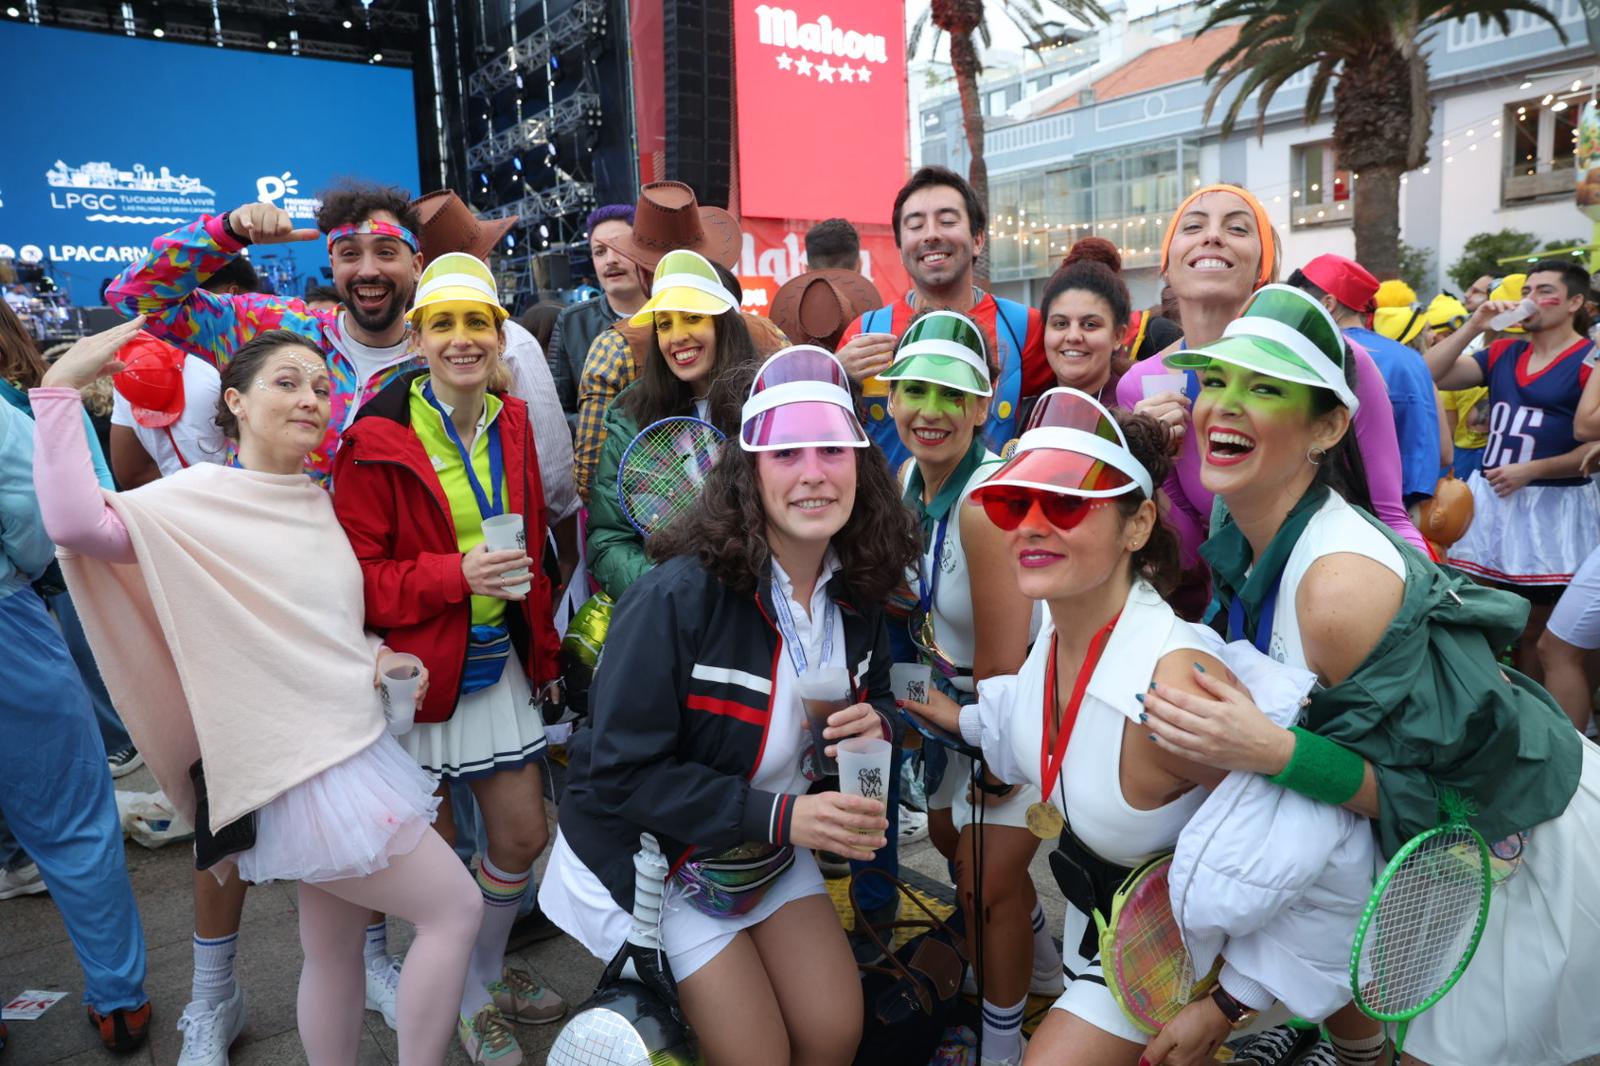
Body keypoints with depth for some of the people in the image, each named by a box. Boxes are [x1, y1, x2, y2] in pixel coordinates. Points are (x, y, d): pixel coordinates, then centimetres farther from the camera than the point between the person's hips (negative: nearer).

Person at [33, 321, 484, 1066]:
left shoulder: (317, 500, 8)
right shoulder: (198, 499, -12)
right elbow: (76, 522, -30)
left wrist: (378, 654, 1)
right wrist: (60, 387, -24)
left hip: (353, 744, 8)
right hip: (308, 769, -7)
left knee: (332, 949, 19)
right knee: (454, 910, -2)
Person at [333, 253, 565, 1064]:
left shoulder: (511, 424, 3)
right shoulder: (379, 438, -14)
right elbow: (357, 576, -13)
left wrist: (540, 644, 12)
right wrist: (456, 576, -26)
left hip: (500, 660, 6)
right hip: (419, 669, -5)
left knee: (523, 836, 13)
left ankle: (488, 970, 41)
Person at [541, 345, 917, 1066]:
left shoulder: (854, 592, -7)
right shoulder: (675, 598, -27)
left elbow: (875, 699, 9)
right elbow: (622, 773, -24)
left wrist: (875, 727, -16)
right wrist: (779, 816, -31)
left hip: (773, 854, 6)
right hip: (654, 853, -5)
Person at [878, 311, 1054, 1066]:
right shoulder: (910, 478, -6)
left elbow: (1003, 665, -27)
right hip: (966, 698, 9)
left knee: (987, 879, -1)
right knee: (950, 834, 25)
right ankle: (1044, 968, 53)